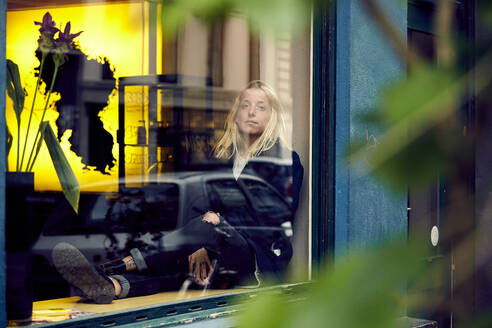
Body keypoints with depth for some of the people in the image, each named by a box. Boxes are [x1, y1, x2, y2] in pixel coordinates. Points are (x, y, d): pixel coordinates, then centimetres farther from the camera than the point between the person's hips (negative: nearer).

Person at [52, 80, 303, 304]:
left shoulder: (286, 159, 5)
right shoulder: (221, 156, 21)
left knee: (207, 228, -35)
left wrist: (219, 219, -18)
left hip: (264, 257, -5)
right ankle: (112, 286, -60)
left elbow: (277, 215, -8)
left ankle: (109, 270, -49)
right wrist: (200, 247, -10)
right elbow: (204, 205, 11)